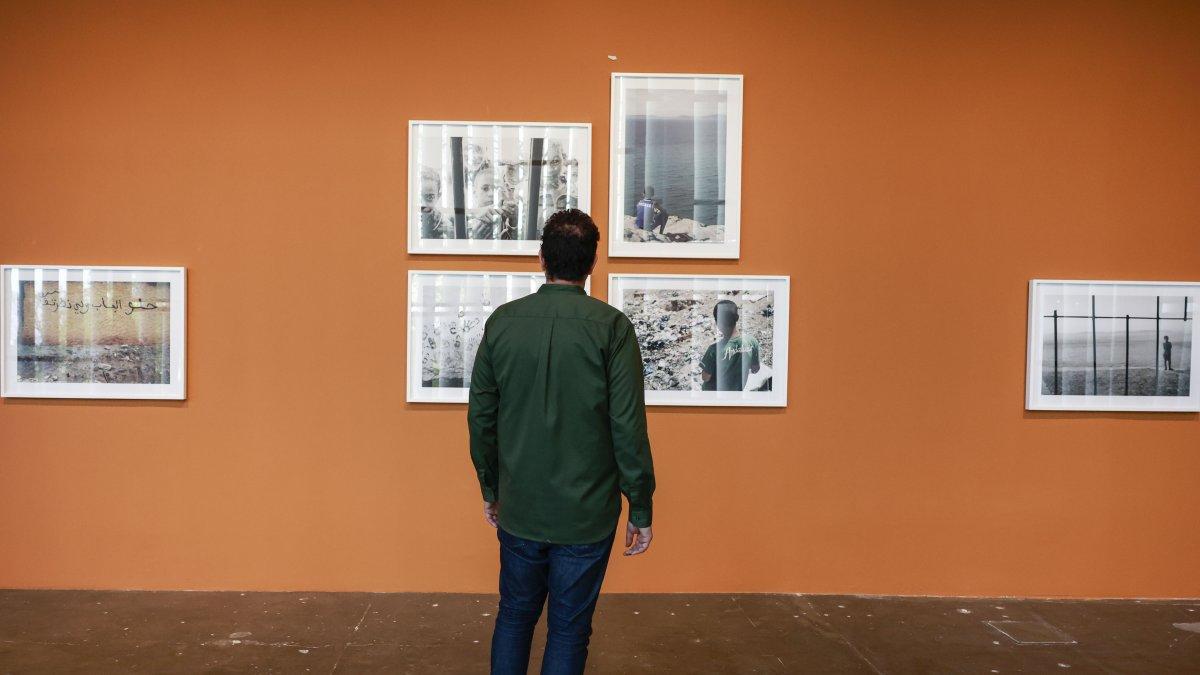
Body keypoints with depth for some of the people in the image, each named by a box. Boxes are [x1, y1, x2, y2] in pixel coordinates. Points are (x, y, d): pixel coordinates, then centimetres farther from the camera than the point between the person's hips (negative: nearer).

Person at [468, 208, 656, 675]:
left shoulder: (502, 321, -3)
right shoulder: (611, 327, -12)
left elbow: (480, 416, 3)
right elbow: (628, 426, -13)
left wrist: (490, 489, 16)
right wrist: (641, 509, -3)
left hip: (518, 509, 3)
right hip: (586, 514, -2)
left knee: (514, 615, 20)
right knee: (569, 628, 12)